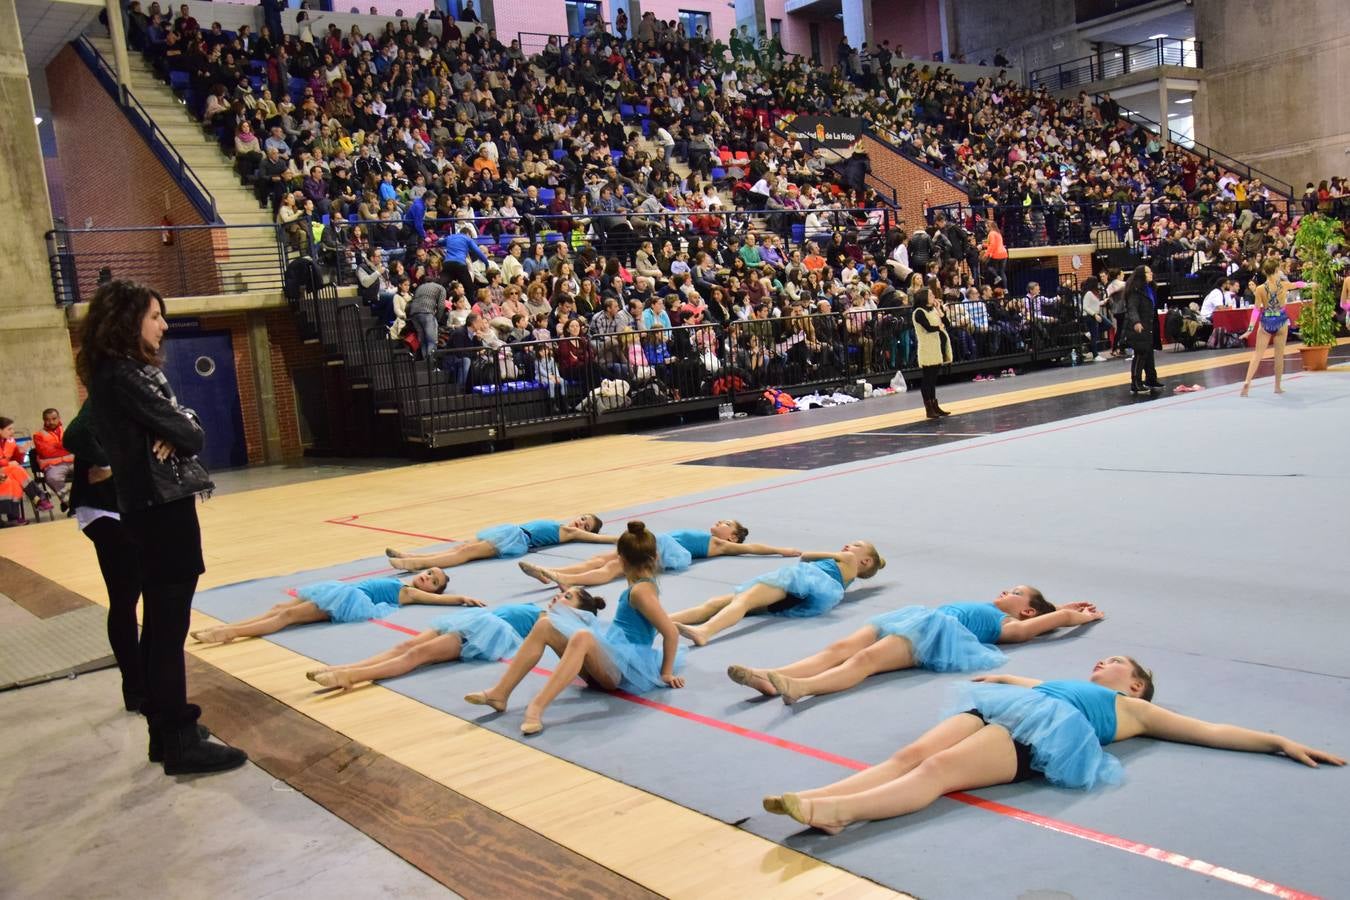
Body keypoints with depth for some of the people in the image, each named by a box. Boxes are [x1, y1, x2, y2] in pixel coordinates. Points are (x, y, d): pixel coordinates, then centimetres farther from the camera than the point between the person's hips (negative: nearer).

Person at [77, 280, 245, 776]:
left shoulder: (129, 372, 15)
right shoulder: (123, 376, -16)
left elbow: (178, 425, 10)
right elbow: (189, 436, -19)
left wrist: (175, 432, -10)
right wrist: (184, 429, 2)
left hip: (152, 507, 10)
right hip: (162, 507, -10)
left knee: (159, 623, 16)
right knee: (169, 626, -5)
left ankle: (165, 727, 26)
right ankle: (181, 742, 1)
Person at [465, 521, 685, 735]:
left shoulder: (641, 590, -9)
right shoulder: (642, 585, 19)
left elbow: (671, 633, -15)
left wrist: (666, 674, -7)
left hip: (625, 667, -10)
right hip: (609, 658, 10)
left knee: (582, 637, -41)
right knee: (545, 625, -6)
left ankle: (537, 707, -51)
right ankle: (500, 693, -17)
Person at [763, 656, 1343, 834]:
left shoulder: (1136, 710, 29)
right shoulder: (1063, 685, 42)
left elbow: (1211, 731, 26)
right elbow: (1004, 676, 50)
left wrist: (1279, 742, 22)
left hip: (1047, 729, -5)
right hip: (1004, 706, 6)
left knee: (938, 769, -31)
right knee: (911, 755, -23)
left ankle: (833, 810, -51)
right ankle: (814, 799, -41)